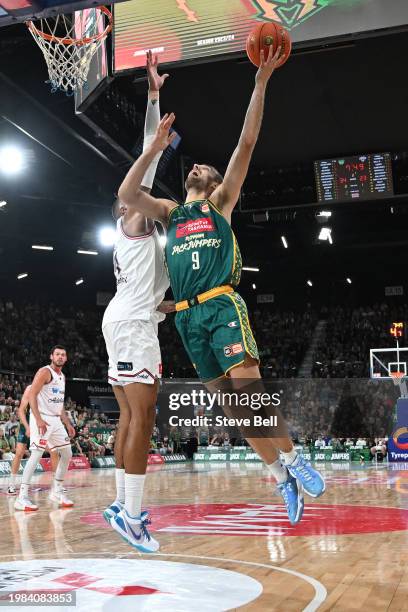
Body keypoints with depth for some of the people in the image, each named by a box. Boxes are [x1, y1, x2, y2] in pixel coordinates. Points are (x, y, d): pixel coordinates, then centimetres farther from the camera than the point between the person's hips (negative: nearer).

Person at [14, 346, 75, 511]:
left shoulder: (62, 377, 16)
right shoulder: (45, 372, -10)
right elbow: (31, 395, -18)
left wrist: (67, 423, 18)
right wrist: (38, 419, -26)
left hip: (56, 420, 9)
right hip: (41, 419, -9)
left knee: (67, 454, 8)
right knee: (36, 454, -16)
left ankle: (56, 491, 19)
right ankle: (21, 498, -15)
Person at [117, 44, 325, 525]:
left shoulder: (221, 201, 14)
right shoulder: (169, 213, 23)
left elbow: (246, 144, 5)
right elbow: (126, 194, 9)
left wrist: (260, 84, 0)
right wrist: (154, 148, 7)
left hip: (222, 305, -4)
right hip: (186, 316, 4)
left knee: (248, 390, -17)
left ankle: (293, 459, -1)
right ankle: (281, 478, 10)